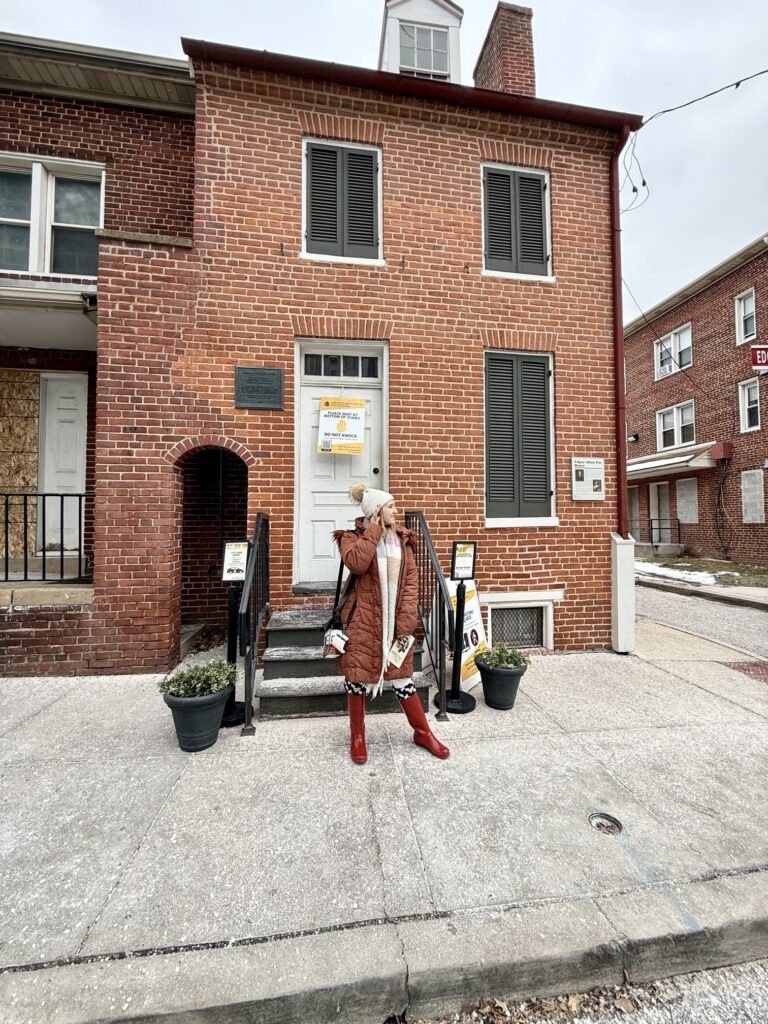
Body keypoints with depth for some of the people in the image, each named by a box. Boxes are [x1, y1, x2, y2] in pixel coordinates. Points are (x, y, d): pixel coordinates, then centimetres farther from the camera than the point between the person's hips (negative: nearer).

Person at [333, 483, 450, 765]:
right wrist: (374, 530, -18)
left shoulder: (402, 539, 6)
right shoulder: (353, 537, -5)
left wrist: (406, 619, -8)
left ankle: (423, 732, 32)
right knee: (357, 675, 8)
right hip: (363, 620, -3)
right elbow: (357, 564, -26)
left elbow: (411, 579, 1)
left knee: (402, 676, 12)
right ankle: (357, 738, 31)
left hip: (395, 621, 3)